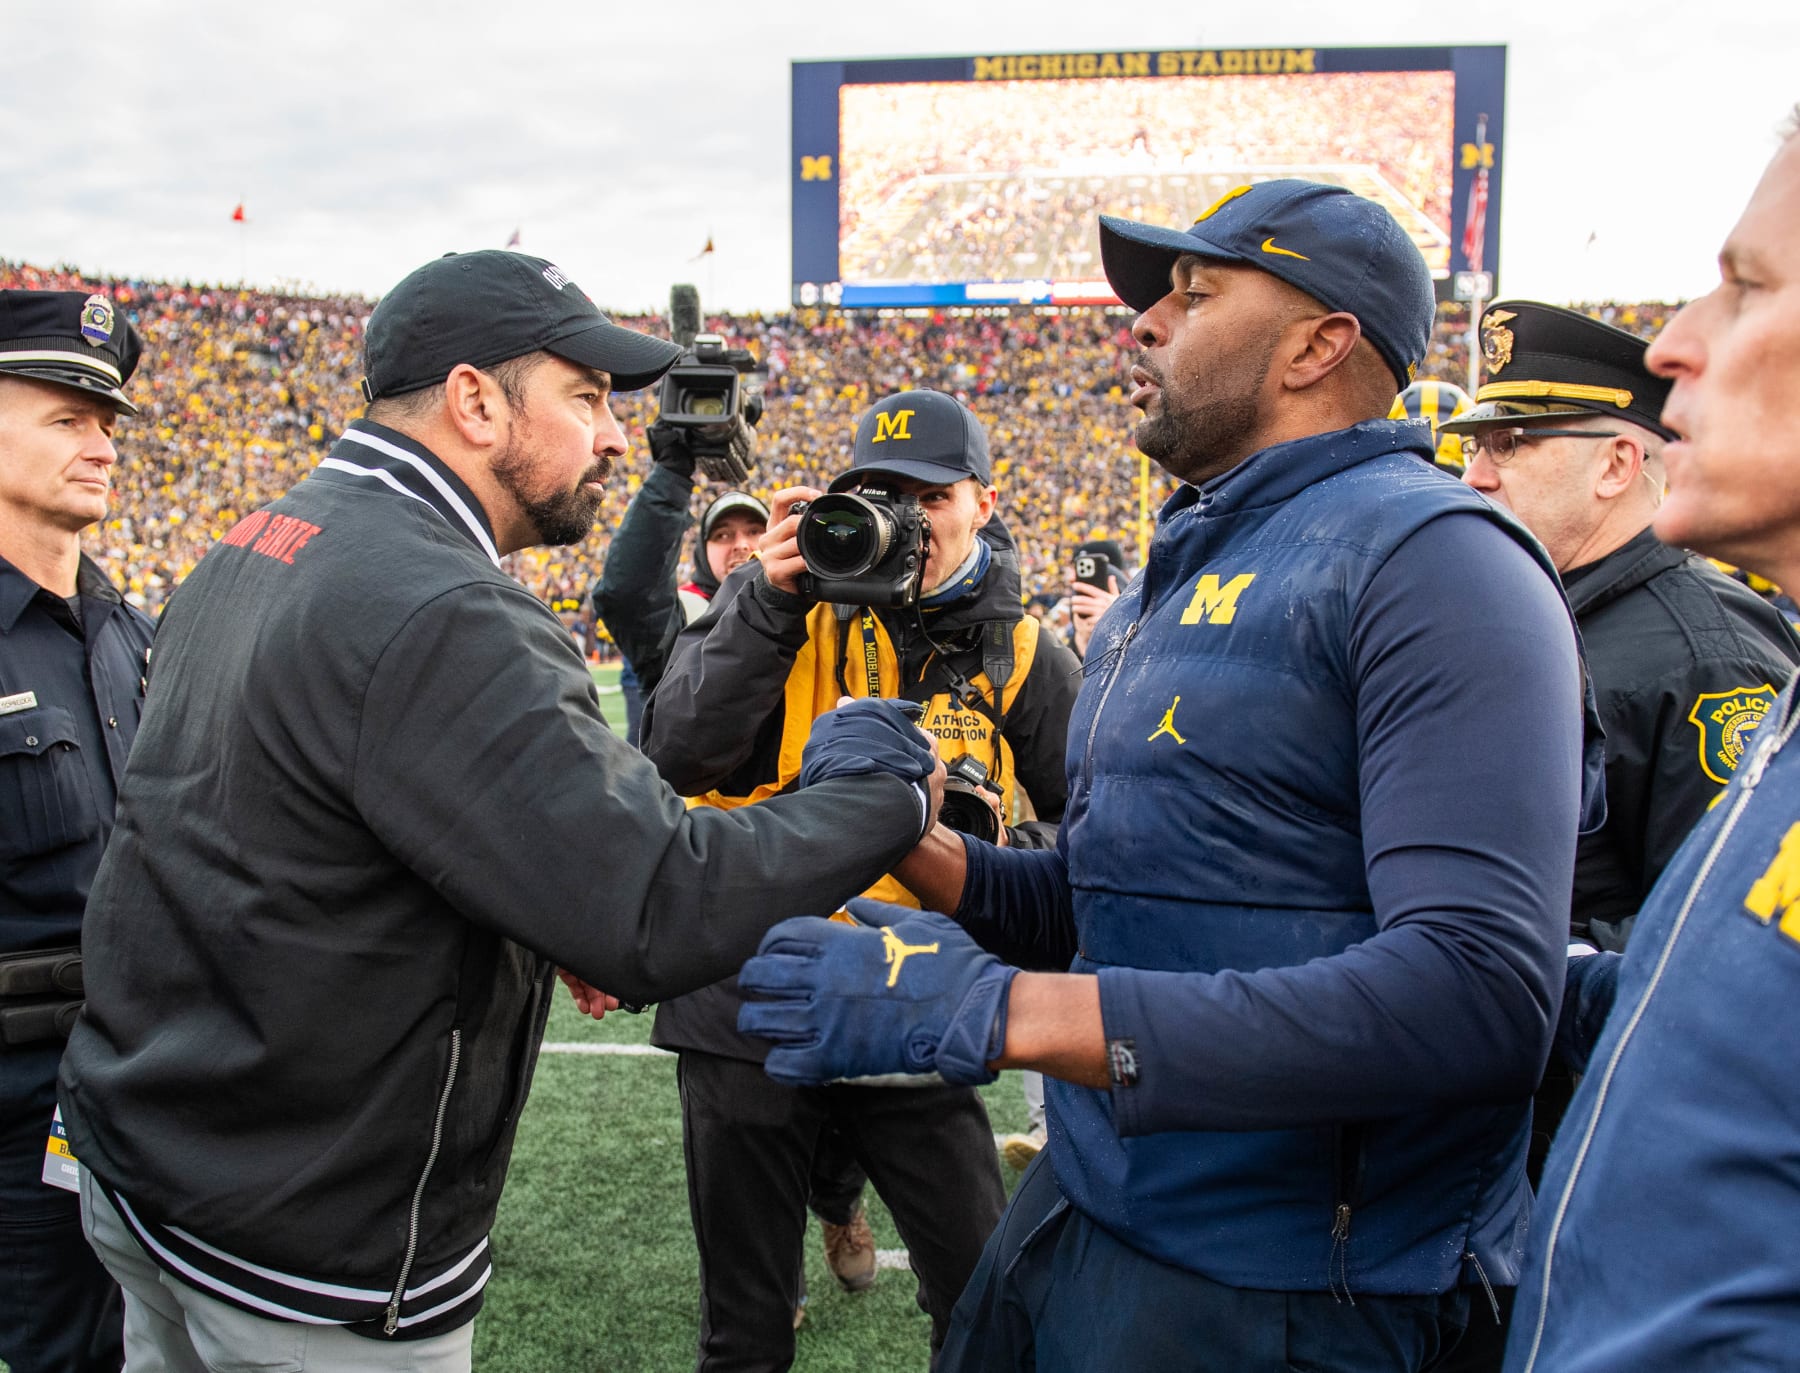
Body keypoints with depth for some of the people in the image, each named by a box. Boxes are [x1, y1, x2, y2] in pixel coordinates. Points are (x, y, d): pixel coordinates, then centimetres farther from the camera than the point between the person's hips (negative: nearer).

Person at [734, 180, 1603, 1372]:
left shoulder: (1426, 555, -16)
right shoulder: (1170, 579, 13)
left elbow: (1480, 989, -28)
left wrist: (1004, 1009, -30)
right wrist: (916, 849, -1)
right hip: (1083, 1203, 8)